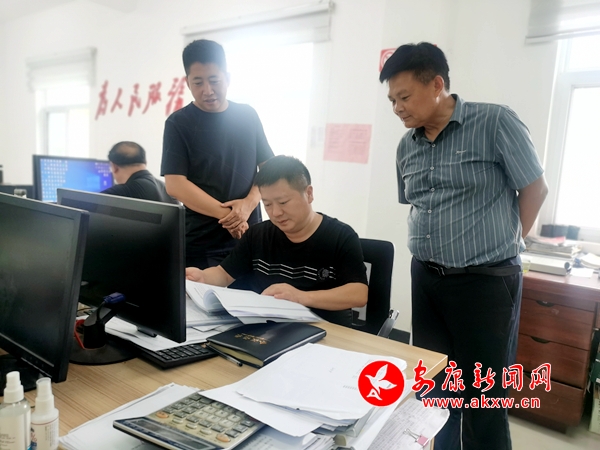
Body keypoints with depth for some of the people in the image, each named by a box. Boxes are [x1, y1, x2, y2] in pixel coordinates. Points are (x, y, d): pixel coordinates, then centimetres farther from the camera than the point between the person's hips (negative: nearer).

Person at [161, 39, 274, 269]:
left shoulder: (248, 116, 5)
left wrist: (249, 203, -11)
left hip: (249, 238, 3)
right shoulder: (178, 123, -3)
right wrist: (226, 214, -17)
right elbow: (175, 184, -10)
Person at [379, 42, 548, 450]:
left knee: (482, 398, 6)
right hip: (426, 279, 6)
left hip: (486, 281, -5)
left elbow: (535, 189, -5)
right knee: (433, 389, 18)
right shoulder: (406, 147, 6)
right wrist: (436, 247, 8)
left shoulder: (495, 123, -11)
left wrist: (502, 245, 0)